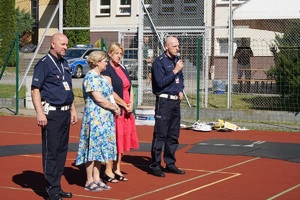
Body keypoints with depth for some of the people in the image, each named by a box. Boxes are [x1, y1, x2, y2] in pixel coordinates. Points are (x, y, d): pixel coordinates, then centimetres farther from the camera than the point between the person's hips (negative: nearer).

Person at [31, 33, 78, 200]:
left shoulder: (65, 64, 16)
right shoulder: (44, 63, -8)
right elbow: (35, 89, -12)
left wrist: (73, 110, 20)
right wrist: (40, 113, -20)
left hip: (65, 113, 8)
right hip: (51, 113, -8)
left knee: (62, 150, 11)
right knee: (51, 151, -4)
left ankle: (57, 186, 20)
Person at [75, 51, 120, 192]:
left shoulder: (100, 77, 16)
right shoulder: (91, 77, -13)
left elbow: (108, 96, 21)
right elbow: (99, 99, -20)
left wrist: (114, 107, 2)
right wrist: (114, 108, -9)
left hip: (104, 119, 10)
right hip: (95, 117, -9)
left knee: (99, 148, 11)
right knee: (93, 148, -4)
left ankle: (97, 179, 16)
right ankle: (89, 182, 1)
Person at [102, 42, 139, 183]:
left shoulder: (123, 70, 17)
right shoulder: (107, 70, -8)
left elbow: (130, 88, 16)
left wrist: (131, 104, -1)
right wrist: (124, 104, -13)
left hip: (126, 111, 8)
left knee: (122, 139, 10)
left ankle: (117, 170, 17)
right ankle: (108, 172, 0)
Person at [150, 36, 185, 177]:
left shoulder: (176, 60, 14)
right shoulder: (159, 62, -10)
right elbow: (160, 82, -18)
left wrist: (181, 90, 10)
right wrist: (175, 71, -19)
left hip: (176, 101, 8)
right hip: (164, 101, -8)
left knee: (174, 135, 11)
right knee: (160, 135, -6)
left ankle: (170, 164, 20)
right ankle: (155, 166, -1)